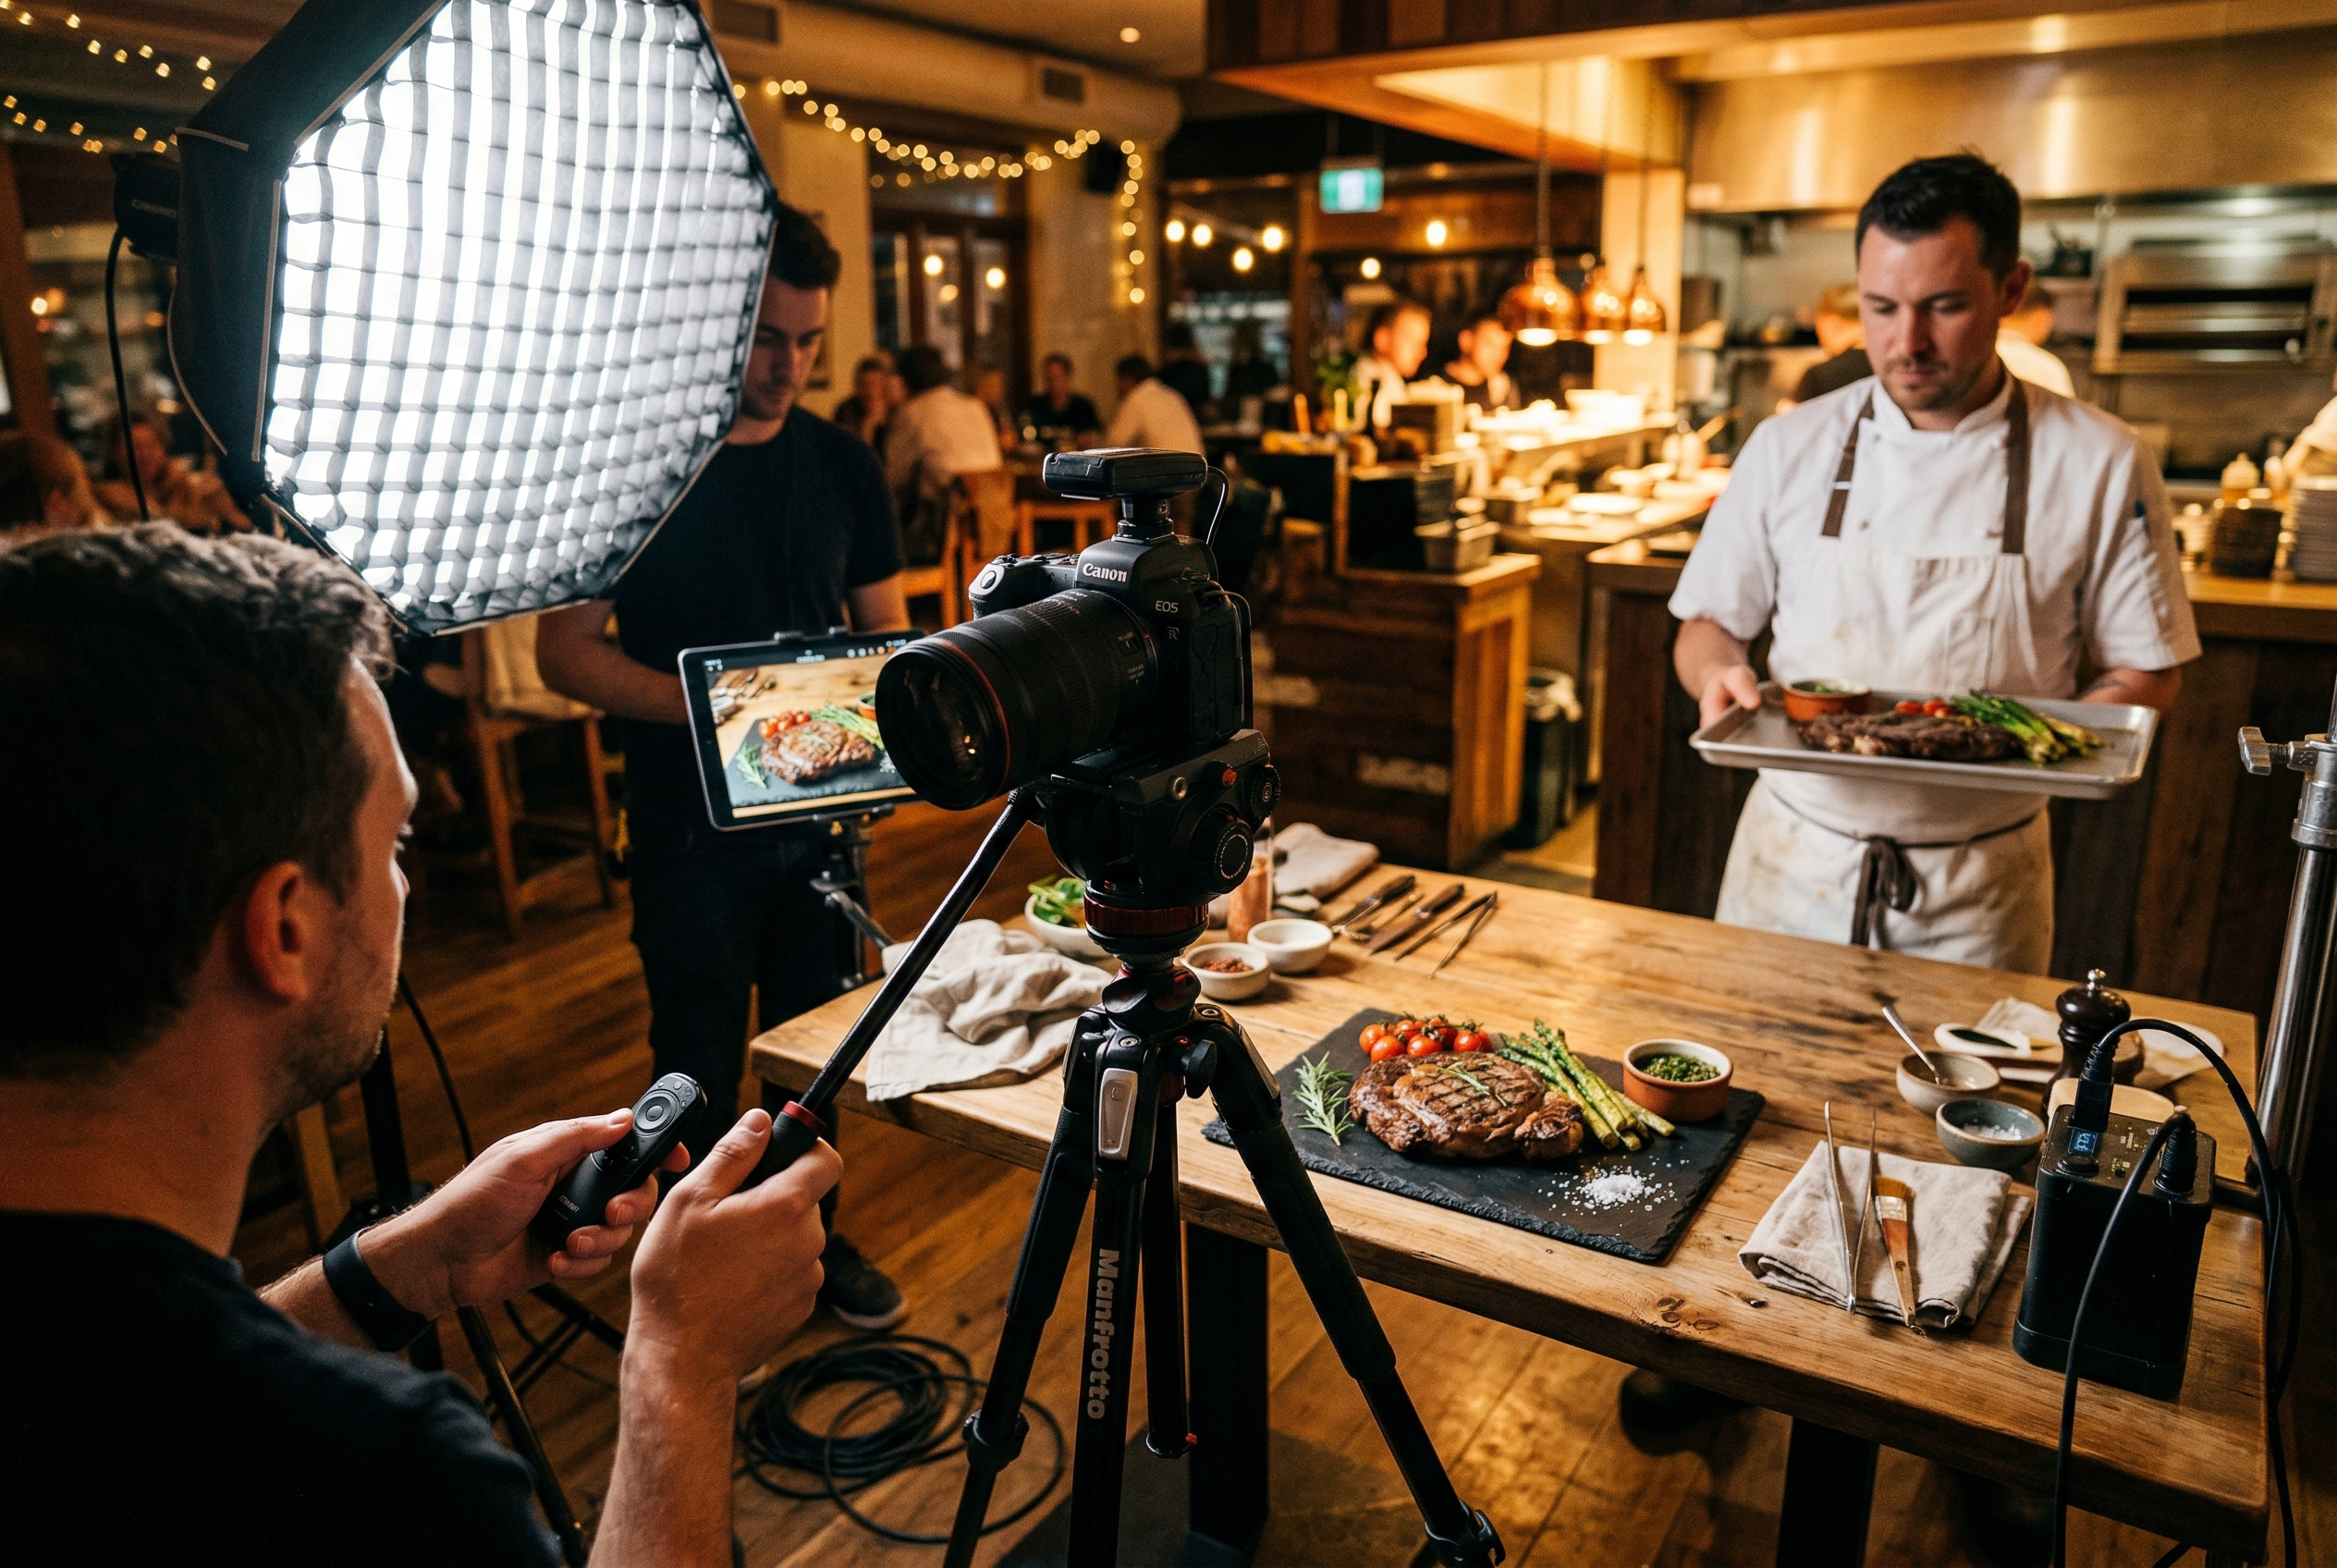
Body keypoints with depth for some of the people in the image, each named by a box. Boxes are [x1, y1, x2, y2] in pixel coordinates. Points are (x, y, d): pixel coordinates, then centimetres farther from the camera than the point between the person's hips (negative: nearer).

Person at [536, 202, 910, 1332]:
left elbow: (884, 626, 11)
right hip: (692, 816, -3)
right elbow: (565, 647, -8)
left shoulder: (842, 463, 5)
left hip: (824, 808, 4)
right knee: (701, 1066, 9)